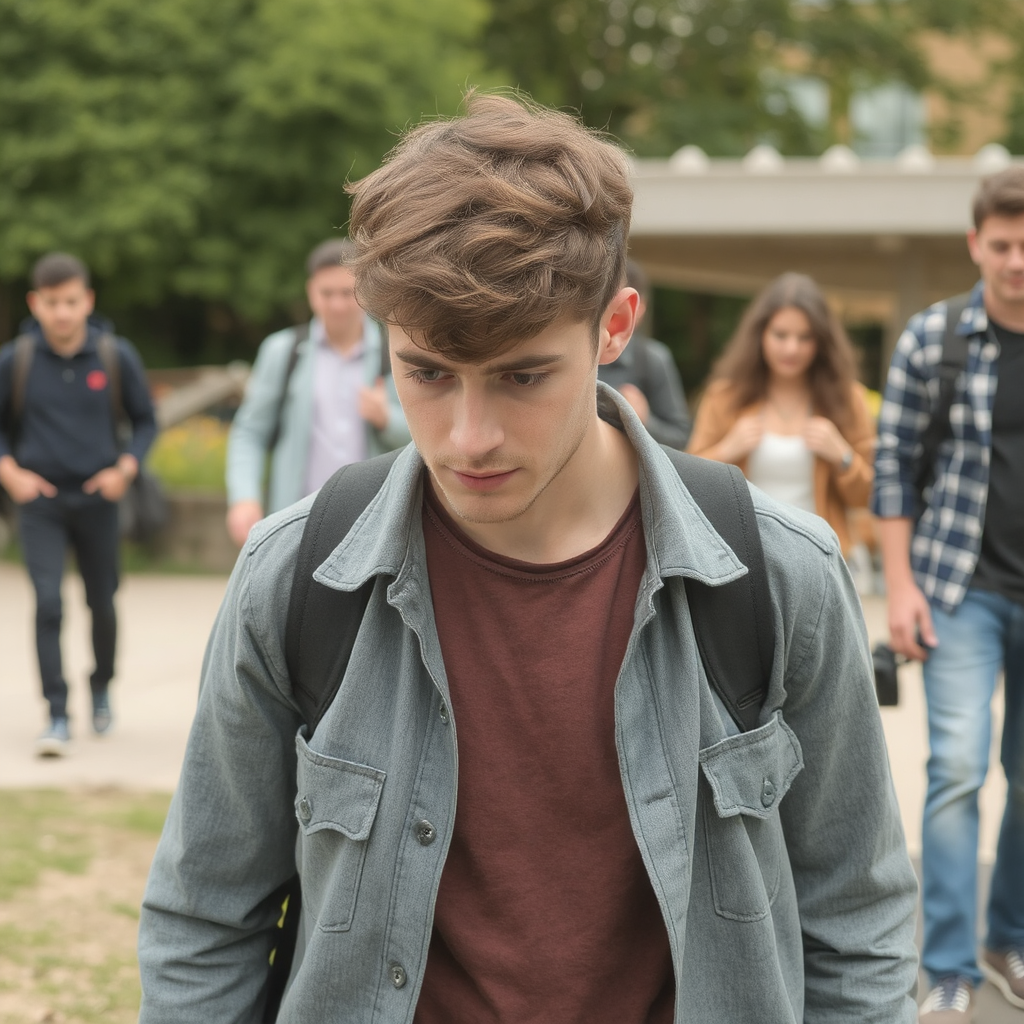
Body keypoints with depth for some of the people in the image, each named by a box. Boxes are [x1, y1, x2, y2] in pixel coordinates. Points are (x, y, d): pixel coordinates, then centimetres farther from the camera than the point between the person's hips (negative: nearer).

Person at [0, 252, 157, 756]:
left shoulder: (117, 357, -5)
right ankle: (57, 716, -9)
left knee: (102, 602, 11)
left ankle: (101, 686, 39)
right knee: (48, 602, -13)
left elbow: (145, 421, 6)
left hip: (97, 500, 1)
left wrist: (125, 468, -8)